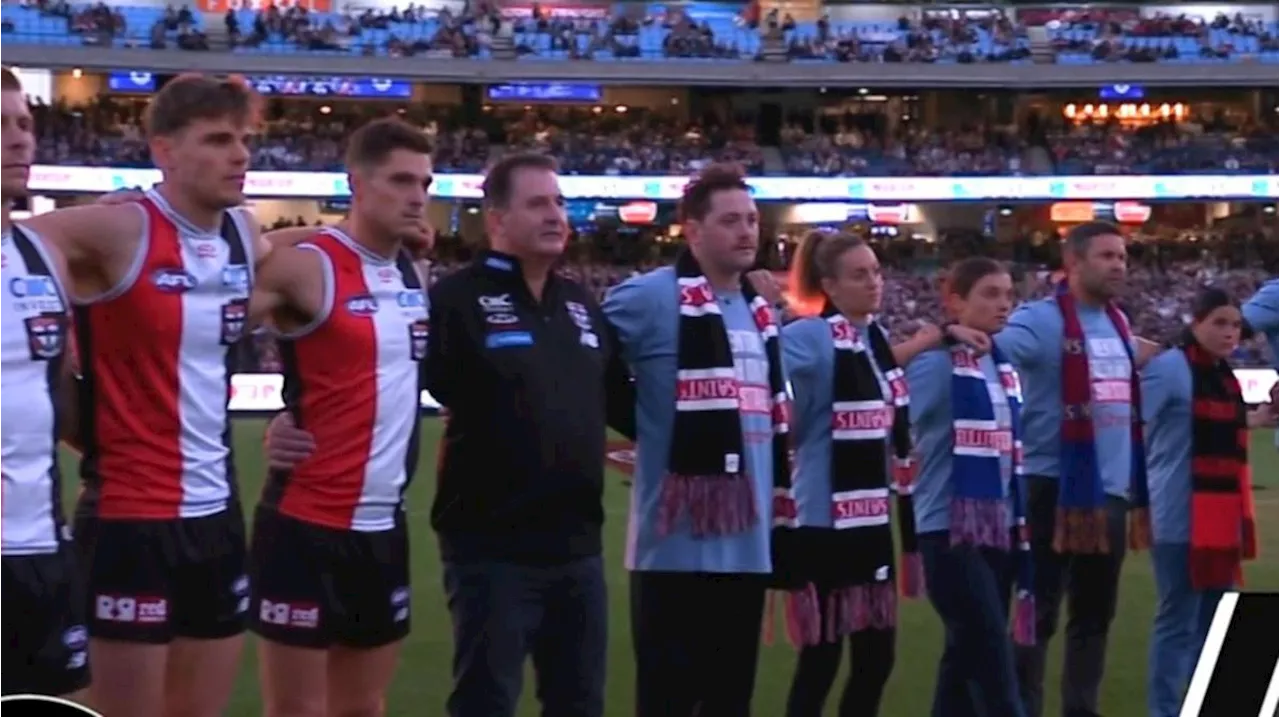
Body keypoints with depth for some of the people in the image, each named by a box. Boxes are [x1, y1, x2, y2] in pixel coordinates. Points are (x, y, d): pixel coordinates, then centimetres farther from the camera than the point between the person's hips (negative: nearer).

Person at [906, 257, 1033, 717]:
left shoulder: (1006, 370, 14)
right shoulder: (936, 363, -8)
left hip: (1001, 529, 8)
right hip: (951, 529, -8)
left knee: (966, 657, 12)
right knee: (992, 660, -11)